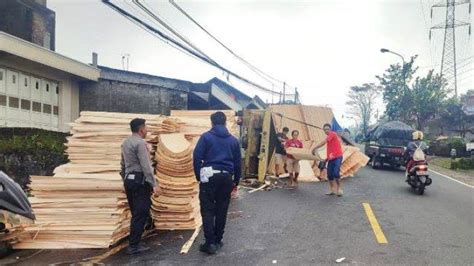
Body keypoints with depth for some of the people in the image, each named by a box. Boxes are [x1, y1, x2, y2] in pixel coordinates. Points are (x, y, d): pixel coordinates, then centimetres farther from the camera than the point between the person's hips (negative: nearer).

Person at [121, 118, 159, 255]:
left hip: (129, 179, 9)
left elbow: (123, 164, 18)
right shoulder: (140, 143, -15)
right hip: (140, 181, -9)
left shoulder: (126, 142, 13)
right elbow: (146, 166, -20)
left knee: (135, 213, 15)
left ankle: (133, 242, 20)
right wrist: (154, 184, -18)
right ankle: (134, 246, -2)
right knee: (141, 214, -4)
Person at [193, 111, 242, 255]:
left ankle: (210, 243, -3)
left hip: (209, 176, -3)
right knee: (221, 210, 12)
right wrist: (236, 180, 22)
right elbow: (238, 162, 13)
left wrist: (198, 176, 3)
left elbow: (197, 157, -7)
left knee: (207, 210, 1)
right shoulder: (233, 140, 10)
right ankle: (218, 240, 20)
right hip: (226, 177, 4)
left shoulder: (206, 137, -2)